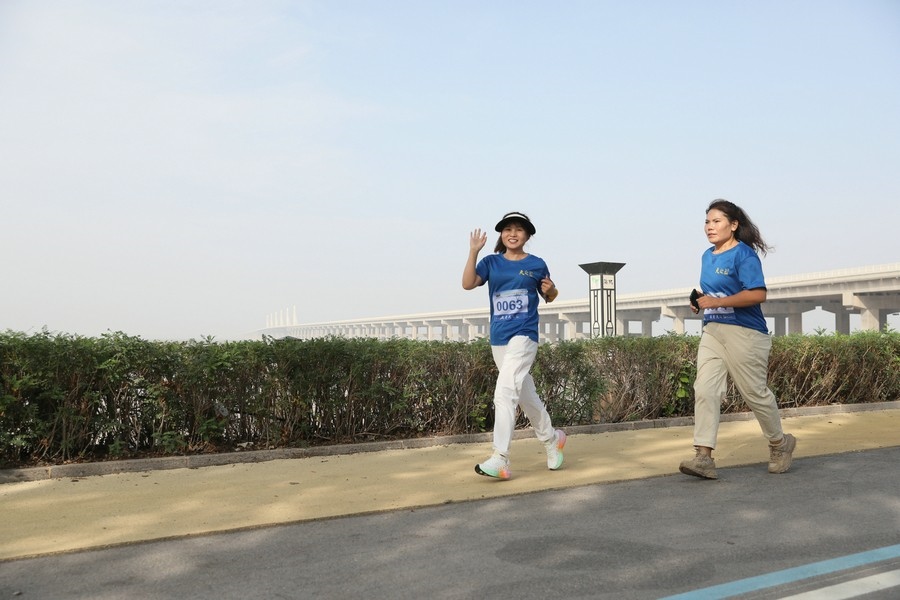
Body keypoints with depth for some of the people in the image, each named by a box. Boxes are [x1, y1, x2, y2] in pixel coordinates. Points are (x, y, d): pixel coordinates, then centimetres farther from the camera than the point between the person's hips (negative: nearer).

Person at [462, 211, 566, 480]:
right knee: (526, 395, 14)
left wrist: (551, 290, -8)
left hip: (524, 336, -4)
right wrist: (473, 252, -15)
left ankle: (500, 460, -20)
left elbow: (549, 297, 15)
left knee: (505, 392, -18)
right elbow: (468, 284, -7)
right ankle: (552, 439, 34)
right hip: (498, 339, 4)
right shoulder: (491, 262, 8)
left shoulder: (536, 264, 4)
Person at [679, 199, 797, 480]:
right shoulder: (707, 256, 14)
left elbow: (758, 294, -21)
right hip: (712, 331, 7)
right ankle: (703, 457, -10)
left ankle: (780, 444, 30)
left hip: (744, 333, -7)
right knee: (704, 391, -7)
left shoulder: (744, 254, -11)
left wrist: (716, 302, -21)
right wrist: (700, 300, 8)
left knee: (755, 393, 5)